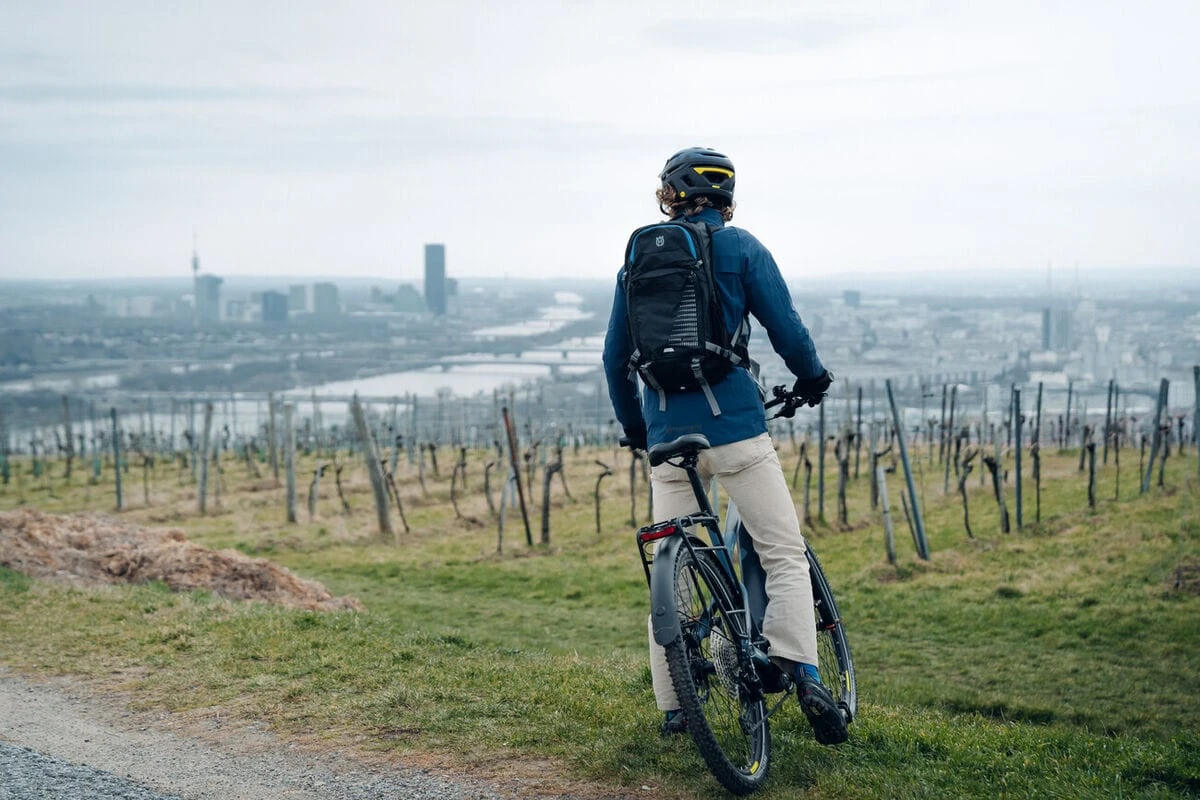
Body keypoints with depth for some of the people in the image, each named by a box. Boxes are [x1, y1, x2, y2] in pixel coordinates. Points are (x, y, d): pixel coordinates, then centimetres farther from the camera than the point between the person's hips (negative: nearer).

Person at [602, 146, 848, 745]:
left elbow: (615, 355, 14)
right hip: (735, 430, -3)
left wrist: (634, 427, 27)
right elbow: (786, 329, -2)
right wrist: (813, 377, 18)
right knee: (785, 555, 2)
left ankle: (673, 709, 12)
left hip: (666, 436, 3)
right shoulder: (739, 248, 1)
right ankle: (802, 673, -15)